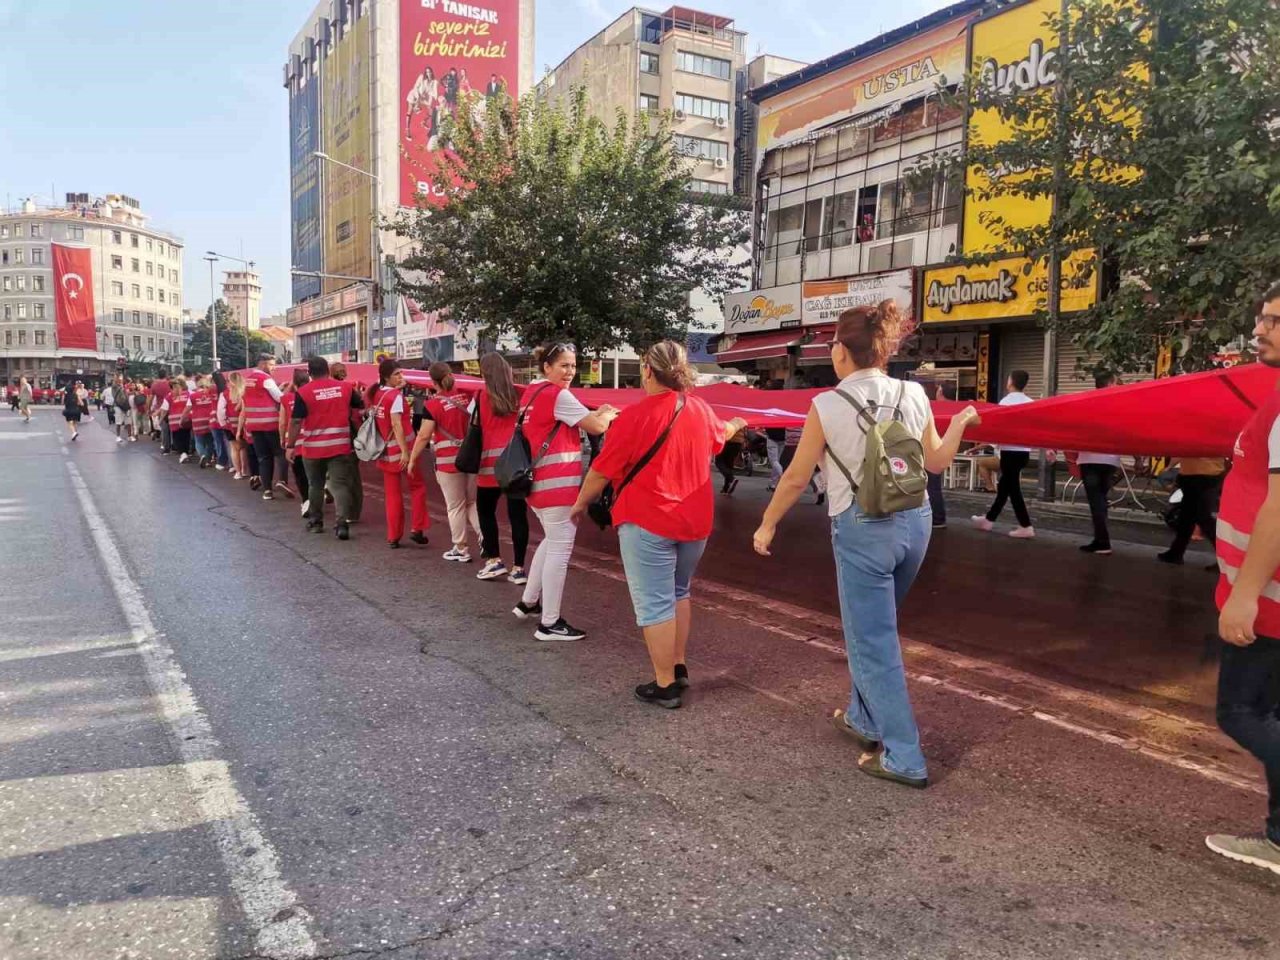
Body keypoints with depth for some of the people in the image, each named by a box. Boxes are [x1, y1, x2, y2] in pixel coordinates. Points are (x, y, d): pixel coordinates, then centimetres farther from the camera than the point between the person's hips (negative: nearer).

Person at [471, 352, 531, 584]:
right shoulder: (521, 395, 5)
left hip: (492, 463, -2)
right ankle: (518, 568, 5)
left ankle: (494, 560, 11)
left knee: (485, 510, 15)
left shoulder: (481, 397, 0)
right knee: (518, 514, 3)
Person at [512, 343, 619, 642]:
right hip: (556, 482, -10)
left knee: (552, 541, 23)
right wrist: (608, 415, 7)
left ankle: (528, 602, 31)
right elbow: (596, 427, -12)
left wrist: (596, 413, 12)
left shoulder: (532, 392, 14)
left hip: (537, 480, 10)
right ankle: (549, 624, -2)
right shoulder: (558, 394, -13)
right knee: (560, 547, -5)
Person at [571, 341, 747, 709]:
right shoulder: (700, 409, 5)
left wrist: (580, 504, 7)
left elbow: (602, 471, -10)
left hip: (648, 522, -7)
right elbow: (721, 434, 28)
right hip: (695, 520, 7)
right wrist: (737, 425, 51)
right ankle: (679, 667, 32)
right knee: (678, 593, 24)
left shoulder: (635, 415, -15)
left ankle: (665, 686, 10)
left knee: (654, 603, 3)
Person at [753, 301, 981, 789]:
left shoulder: (828, 405, -11)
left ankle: (904, 758, 10)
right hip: (914, 521, 6)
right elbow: (937, 462, 10)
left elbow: (796, 478, -5)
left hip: (863, 528, -6)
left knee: (873, 642, 5)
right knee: (872, 627, 24)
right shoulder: (913, 394, 0)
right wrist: (960, 423, 29)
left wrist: (767, 525, 9)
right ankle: (863, 718, 40)